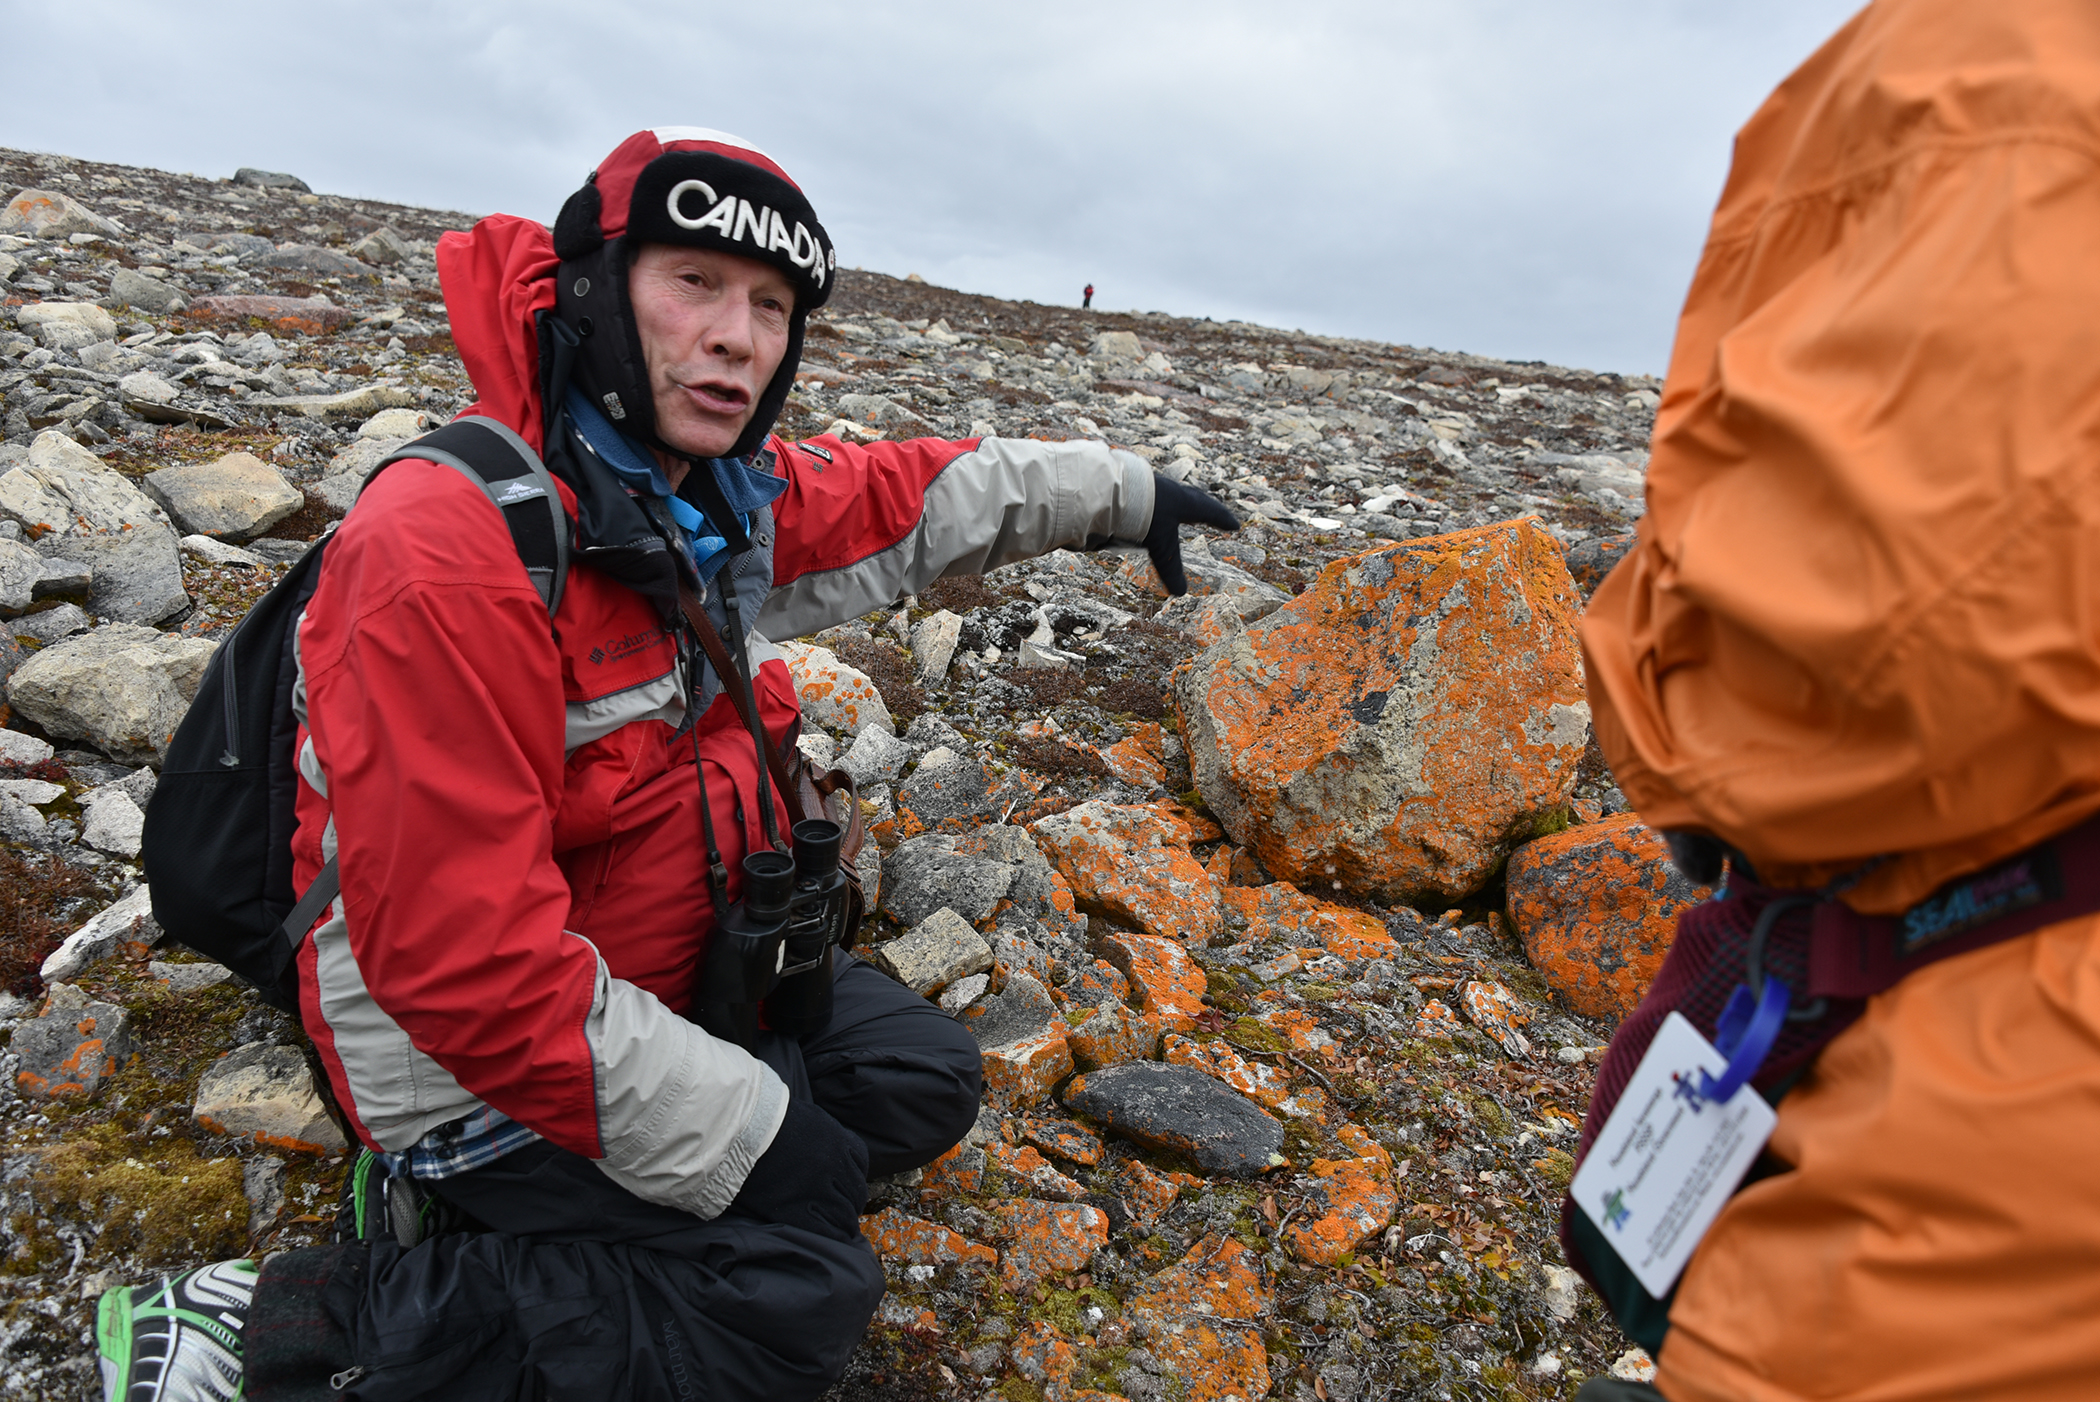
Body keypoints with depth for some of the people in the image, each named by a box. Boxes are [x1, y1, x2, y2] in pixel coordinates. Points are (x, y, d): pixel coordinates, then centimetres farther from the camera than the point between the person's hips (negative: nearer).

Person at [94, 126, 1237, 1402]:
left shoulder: (724, 493, -4)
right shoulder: (447, 549, -30)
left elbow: (918, 497, 15)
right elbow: (465, 961, -30)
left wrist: (1123, 492, 21)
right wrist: (745, 1135, -24)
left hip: (670, 975, 8)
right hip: (479, 1056, -8)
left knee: (927, 1080, 9)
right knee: (804, 1293, -15)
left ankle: (536, 1215, 8)